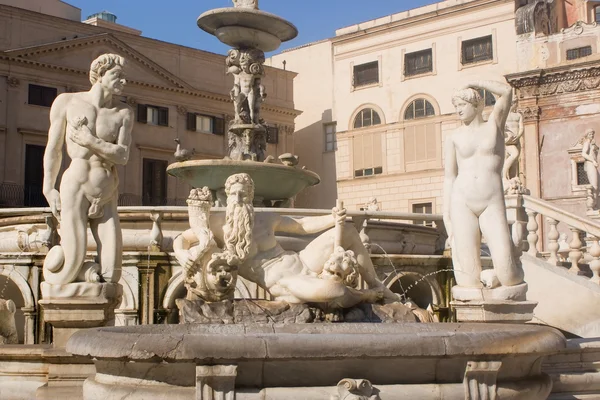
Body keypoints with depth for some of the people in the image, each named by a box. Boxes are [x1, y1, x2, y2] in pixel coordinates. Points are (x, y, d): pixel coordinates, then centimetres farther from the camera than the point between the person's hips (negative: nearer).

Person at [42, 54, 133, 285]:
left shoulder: (124, 113, 8)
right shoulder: (67, 102, 4)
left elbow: (123, 156, -2)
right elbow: (53, 149, 5)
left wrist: (90, 140, -10)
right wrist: (49, 189, -1)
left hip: (107, 196, 3)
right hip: (75, 186, -3)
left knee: (111, 276, -4)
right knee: (69, 272, -9)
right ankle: (57, 254, 23)